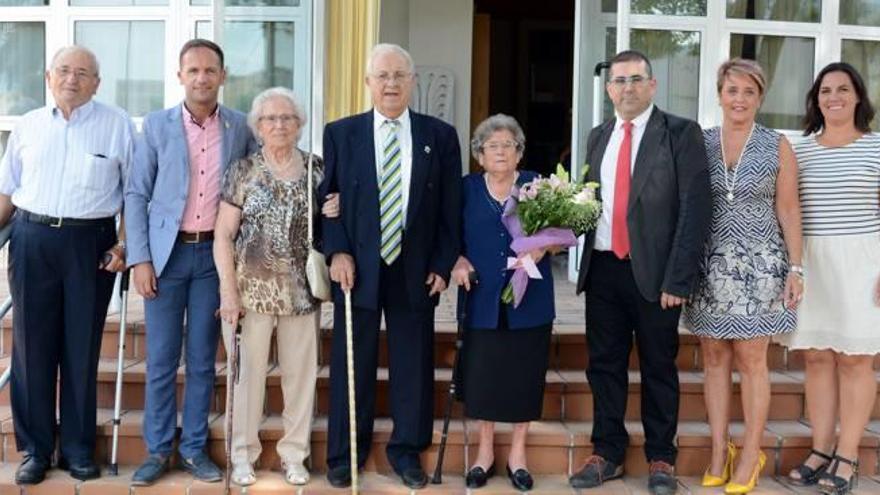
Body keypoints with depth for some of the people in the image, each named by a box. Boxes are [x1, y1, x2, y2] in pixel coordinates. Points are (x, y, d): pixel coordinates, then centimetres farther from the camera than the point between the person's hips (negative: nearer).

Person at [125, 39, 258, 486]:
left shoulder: (239, 127, 3)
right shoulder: (156, 125, 0)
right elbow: (136, 195, 0)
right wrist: (140, 259, -7)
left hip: (215, 253, 1)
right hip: (167, 252, -1)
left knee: (202, 359, 8)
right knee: (161, 359, 4)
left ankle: (194, 448, 20)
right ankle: (157, 450, 17)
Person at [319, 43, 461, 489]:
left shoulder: (440, 136, 5)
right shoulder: (340, 133, 5)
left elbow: (450, 208, 5)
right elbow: (327, 198, 4)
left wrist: (442, 264, -1)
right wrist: (337, 252, -7)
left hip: (415, 271, 1)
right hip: (357, 268, 0)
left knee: (413, 364, 8)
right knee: (351, 365, 8)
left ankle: (407, 450, 25)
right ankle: (345, 454, 22)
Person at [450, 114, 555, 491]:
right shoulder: (467, 188, 5)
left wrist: (543, 246, -17)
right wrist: (458, 260, -7)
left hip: (528, 299, 0)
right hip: (483, 298, 0)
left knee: (524, 374, 5)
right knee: (482, 374, 3)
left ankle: (518, 453, 20)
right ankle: (485, 452, 20)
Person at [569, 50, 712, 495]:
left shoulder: (681, 134, -4)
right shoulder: (598, 137, 13)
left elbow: (694, 209, -9)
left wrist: (677, 278, -15)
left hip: (654, 271, -4)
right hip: (602, 268, 5)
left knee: (658, 368, 8)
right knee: (604, 363, 10)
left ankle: (660, 458, 22)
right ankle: (607, 454, 23)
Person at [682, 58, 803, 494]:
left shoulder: (777, 146, 0)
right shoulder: (700, 142, 4)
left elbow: (788, 210, 2)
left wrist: (795, 268, -3)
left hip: (758, 263, -2)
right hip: (710, 263, 2)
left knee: (751, 360, 1)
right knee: (714, 357, 6)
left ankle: (750, 455, 13)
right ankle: (719, 452, 16)